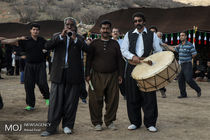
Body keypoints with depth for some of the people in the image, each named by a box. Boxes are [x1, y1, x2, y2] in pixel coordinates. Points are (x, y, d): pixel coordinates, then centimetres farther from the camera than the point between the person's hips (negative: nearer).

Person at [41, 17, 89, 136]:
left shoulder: (79, 38, 9)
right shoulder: (57, 36, 13)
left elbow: (87, 49, -9)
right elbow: (47, 46, -4)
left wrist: (75, 38, -18)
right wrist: (61, 36, -13)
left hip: (74, 74, 0)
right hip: (58, 73, 1)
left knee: (71, 102, 5)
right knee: (55, 102, 0)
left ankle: (68, 125, 18)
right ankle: (52, 127, 6)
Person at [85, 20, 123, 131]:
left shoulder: (115, 44, 11)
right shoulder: (94, 43, 6)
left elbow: (119, 60, 13)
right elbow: (88, 60, 5)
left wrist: (120, 75, 7)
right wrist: (87, 74, -1)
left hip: (112, 76, 2)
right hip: (97, 76, -1)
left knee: (112, 100, 2)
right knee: (96, 100, 0)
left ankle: (110, 121, 18)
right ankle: (97, 122, 14)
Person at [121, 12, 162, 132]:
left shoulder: (152, 35, 10)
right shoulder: (129, 35, 13)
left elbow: (158, 51, 10)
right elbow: (124, 50, 6)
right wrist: (133, 57, -12)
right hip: (132, 68, 2)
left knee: (149, 95, -4)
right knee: (133, 96, 4)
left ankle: (150, 123, 7)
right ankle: (135, 122, 16)